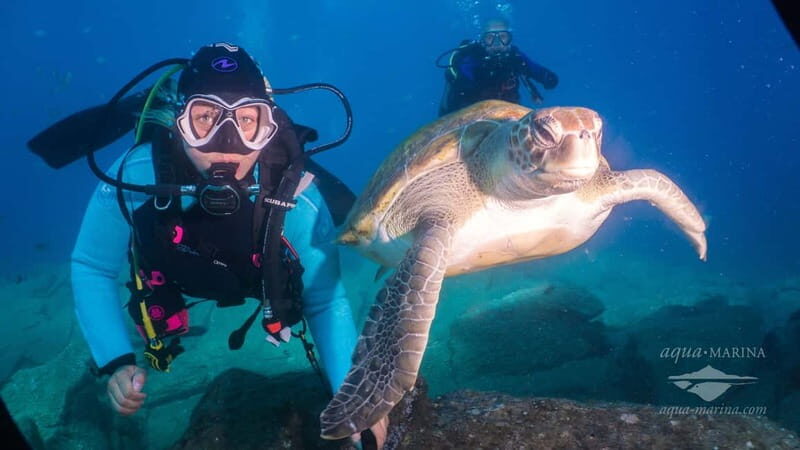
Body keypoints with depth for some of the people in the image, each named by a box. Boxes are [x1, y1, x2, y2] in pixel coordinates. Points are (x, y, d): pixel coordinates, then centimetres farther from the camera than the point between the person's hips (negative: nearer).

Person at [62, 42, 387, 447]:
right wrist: (117, 364, -31)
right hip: (173, 283, 1)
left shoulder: (296, 198, -40)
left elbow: (326, 303, -31)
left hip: (259, 289, -1)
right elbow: (90, 269, -21)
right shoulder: (135, 177, -37)